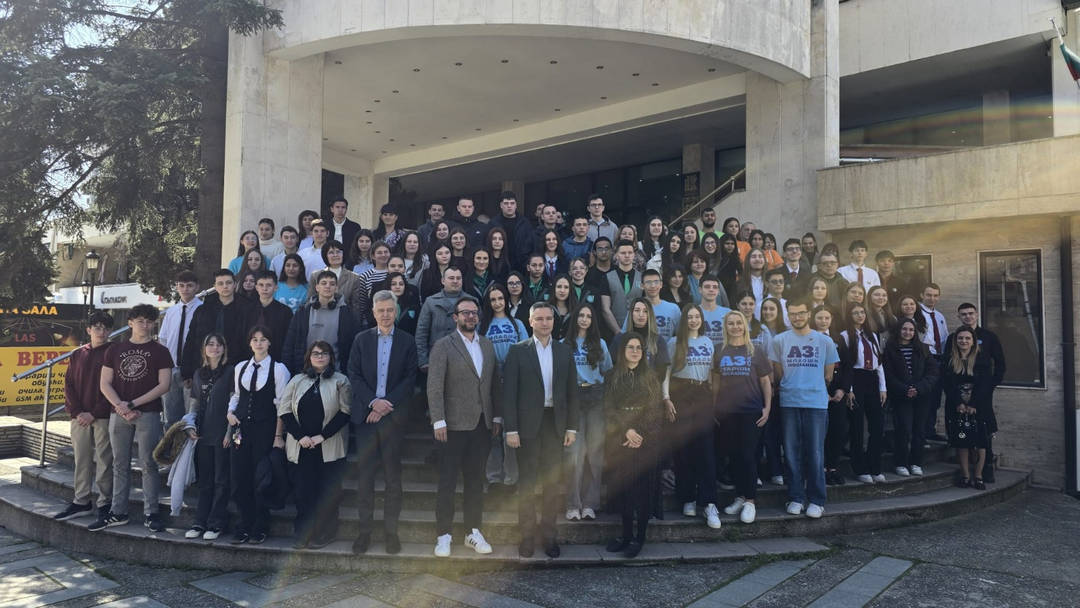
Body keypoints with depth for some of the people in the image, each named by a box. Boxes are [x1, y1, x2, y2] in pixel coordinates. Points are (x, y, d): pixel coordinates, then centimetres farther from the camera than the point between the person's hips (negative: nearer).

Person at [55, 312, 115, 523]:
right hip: (79, 417, 4)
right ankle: (81, 502, 18)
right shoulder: (77, 355, 13)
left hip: (103, 417, -4)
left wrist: (94, 413, -12)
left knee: (104, 460, -1)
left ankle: (105, 503, 6)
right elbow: (69, 384, 9)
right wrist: (77, 412, -4)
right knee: (81, 460, 9)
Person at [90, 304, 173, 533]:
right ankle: (118, 513, 17)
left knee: (148, 463, -2)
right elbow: (105, 383, 8)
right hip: (118, 414, 3)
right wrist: (120, 406, -8)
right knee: (120, 465, 9)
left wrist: (132, 404, -10)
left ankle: (150, 513, 4)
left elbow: (164, 385, -4)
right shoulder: (115, 349, 12)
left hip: (148, 413, -3)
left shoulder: (159, 351, 4)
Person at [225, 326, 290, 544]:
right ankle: (245, 525, 19)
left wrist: (278, 435, -8)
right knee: (238, 479, 4)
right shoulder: (240, 368, 11)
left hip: (265, 428, -4)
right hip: (241, 428, 4)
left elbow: (282, 404, -5)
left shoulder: (278, 369, -3)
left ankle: (260, 528, 12)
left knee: (261, 480, -2)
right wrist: (231, 412, 0)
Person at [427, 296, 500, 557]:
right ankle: (444, 535, 12)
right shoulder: (443, 346, -3)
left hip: (483, 425, 5)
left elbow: (495, 383, 13)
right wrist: (438, 421, -15)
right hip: (455, 425, -5)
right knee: (447, 481, 1)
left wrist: (497, 417, 7)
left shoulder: (487, 345, 12)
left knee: (476, 480, 12)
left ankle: (474, 532, 22)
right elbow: (434, 386, -9)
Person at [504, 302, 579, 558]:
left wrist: (572, 427, 3)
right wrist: (511, 429, -10)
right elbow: (509, 392, -4)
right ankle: (527, 536, 16)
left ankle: (549, 535, 19)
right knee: (527, 482, 5)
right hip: (528, 424, -2)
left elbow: (572, 391, 9)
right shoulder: (518, 351, -1)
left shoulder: (564, 351, 8)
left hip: (555, 424, 3)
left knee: (552, 482, 8)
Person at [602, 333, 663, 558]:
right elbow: (608, 409, -1)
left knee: (643, 488, -1)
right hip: (619, 441, 0)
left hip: (646, 441, 0)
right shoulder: (612, 377, 7)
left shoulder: (650, 379, 8)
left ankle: (639, 537, 8)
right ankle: (626, 534, 14)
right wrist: (626, 430, -15)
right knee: (622, 488, 1)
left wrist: (639, 434, -11)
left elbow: (656, 412, 2)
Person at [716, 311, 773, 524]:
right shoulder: (720, 353, 9)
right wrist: (714, 408, 10)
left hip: (751, 410, -3)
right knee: (735, 455, 7)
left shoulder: (755, 352, 3)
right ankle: (740, 496, 17)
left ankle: (751, 500, 2)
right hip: (727, 411, 3)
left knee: (748, 455, -5)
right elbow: (716, 382, 13)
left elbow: (765, 381, 4)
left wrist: (767, 407, -3)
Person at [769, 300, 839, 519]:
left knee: (815, 453, -1)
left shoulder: (824, 341, 5)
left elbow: (828, 374, 13)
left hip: (817, 403, -1)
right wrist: (793, 385, 9)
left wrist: (812, 385, 11)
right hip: (789, 402, 1)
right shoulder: (779, 341, 5)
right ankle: (795, 498, 14)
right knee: (792, 452, 4)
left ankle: (816, 501, 8)